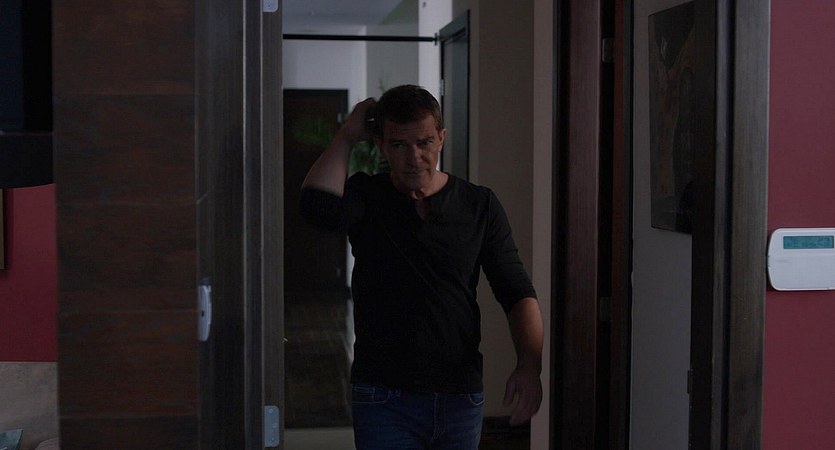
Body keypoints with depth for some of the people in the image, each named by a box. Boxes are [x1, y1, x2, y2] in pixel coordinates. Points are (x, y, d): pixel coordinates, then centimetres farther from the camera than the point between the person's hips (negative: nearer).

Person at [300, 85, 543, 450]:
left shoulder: (479, 205, 5)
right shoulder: (365, 197, 1)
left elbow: (519, 295, 3)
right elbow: (319, 206, -23)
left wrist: (529, 365, -14)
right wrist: (347, 136, -9)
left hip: (462, 399, 2)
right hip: (383, 401, -2)